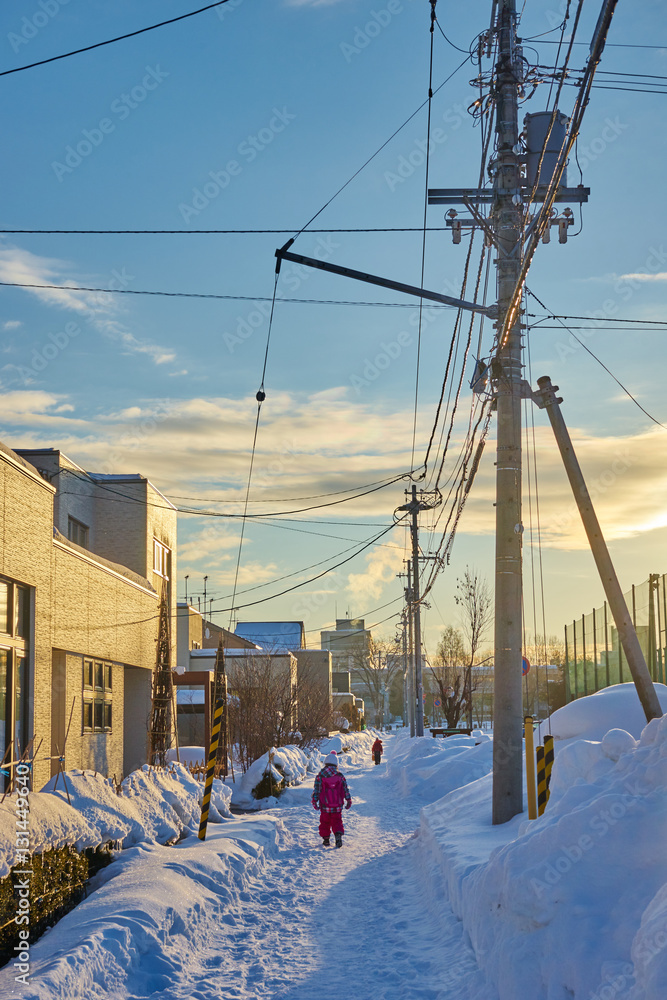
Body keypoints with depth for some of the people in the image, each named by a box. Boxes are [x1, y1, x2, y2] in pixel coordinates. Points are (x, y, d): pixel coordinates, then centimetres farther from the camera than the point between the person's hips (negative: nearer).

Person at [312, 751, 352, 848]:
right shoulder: (340, 776, 0)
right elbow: (346, 790, 4)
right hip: (337, 807, 1)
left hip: (325, 807, -1)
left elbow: (316, 790, -4)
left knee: (324, 823, 14)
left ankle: (326, 839, 19)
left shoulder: (320, 776, -4)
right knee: (337, 822, 8)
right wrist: (348, 801, 14)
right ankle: (338, 835, -14)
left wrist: (314, 801, 3)